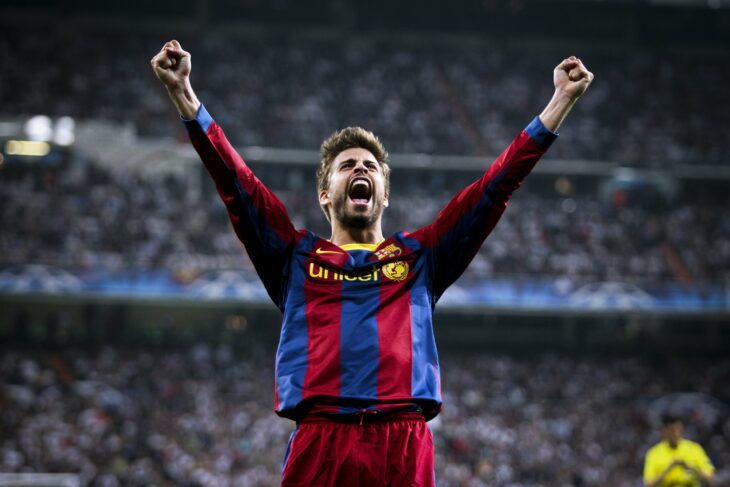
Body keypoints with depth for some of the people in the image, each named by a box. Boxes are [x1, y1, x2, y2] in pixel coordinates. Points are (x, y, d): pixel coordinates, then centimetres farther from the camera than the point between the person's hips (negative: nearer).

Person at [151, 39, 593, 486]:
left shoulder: (420, 257, 23)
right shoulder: (297, 257, 21)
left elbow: (496, 187, 20)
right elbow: (235, 181, 13)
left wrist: (560, 102, 16)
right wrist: (185, 97, 3)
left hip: (405, 446, 1)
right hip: (318, 444, -1)